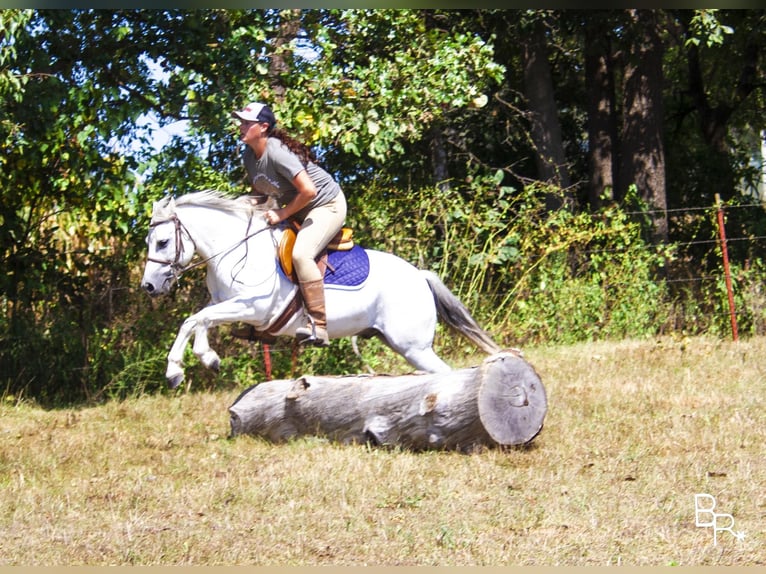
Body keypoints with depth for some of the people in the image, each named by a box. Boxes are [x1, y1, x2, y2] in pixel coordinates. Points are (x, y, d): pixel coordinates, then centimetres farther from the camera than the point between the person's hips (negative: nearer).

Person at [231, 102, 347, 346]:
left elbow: (308, 191, -32)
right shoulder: (249, 155, -1)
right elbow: (260, 191, 15)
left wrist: (282, 214, -23)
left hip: (327, 204, -10)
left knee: (301, 253, -30)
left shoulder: (277, 152, -28)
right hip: (297, 209, 10)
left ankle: (318, 326, -30)